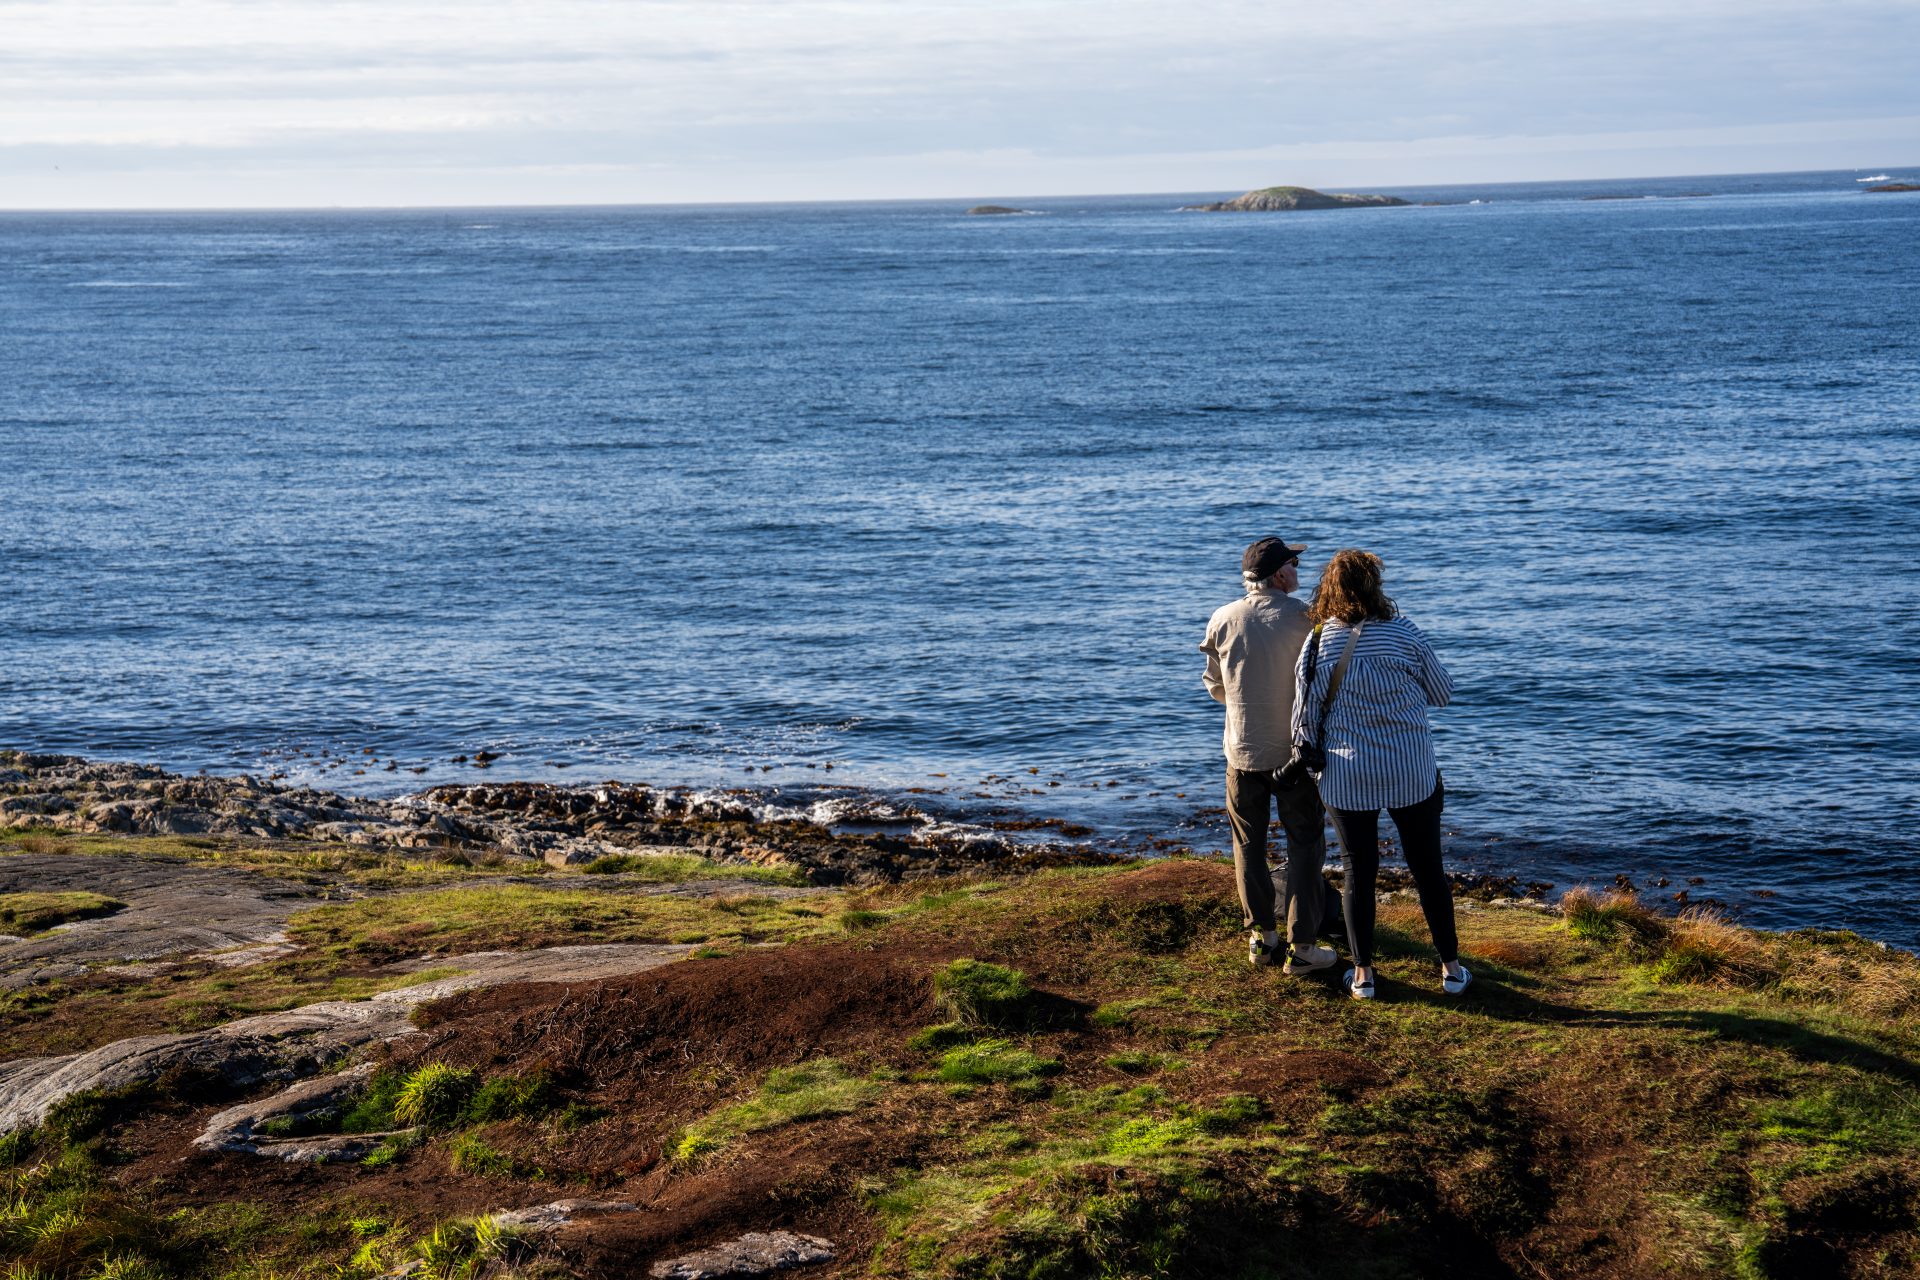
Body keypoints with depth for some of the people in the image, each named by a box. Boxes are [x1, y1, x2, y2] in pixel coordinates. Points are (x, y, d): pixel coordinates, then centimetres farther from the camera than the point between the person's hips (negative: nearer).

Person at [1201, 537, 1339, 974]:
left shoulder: (1223, 620, -6)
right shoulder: (1305, 618, -13)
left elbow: (1215, 686, 6)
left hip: (1242, 751, 2)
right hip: (1295, 749, -2)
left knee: (1249, 844, 16)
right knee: (1305, 844, 8)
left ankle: (1262, 935, 22)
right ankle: (1300, 946, 7)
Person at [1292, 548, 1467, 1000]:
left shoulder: (1317, 645, -6)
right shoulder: (1403, 634, -9)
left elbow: (1305, 718, 0)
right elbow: (1442, 693, 3)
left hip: (1347, 779, 1)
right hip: (1411, 774, 0)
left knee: (1358, 874, 11)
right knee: (1427, 870, 12)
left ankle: (1362, 973, 16)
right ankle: (1451, 967, 19)